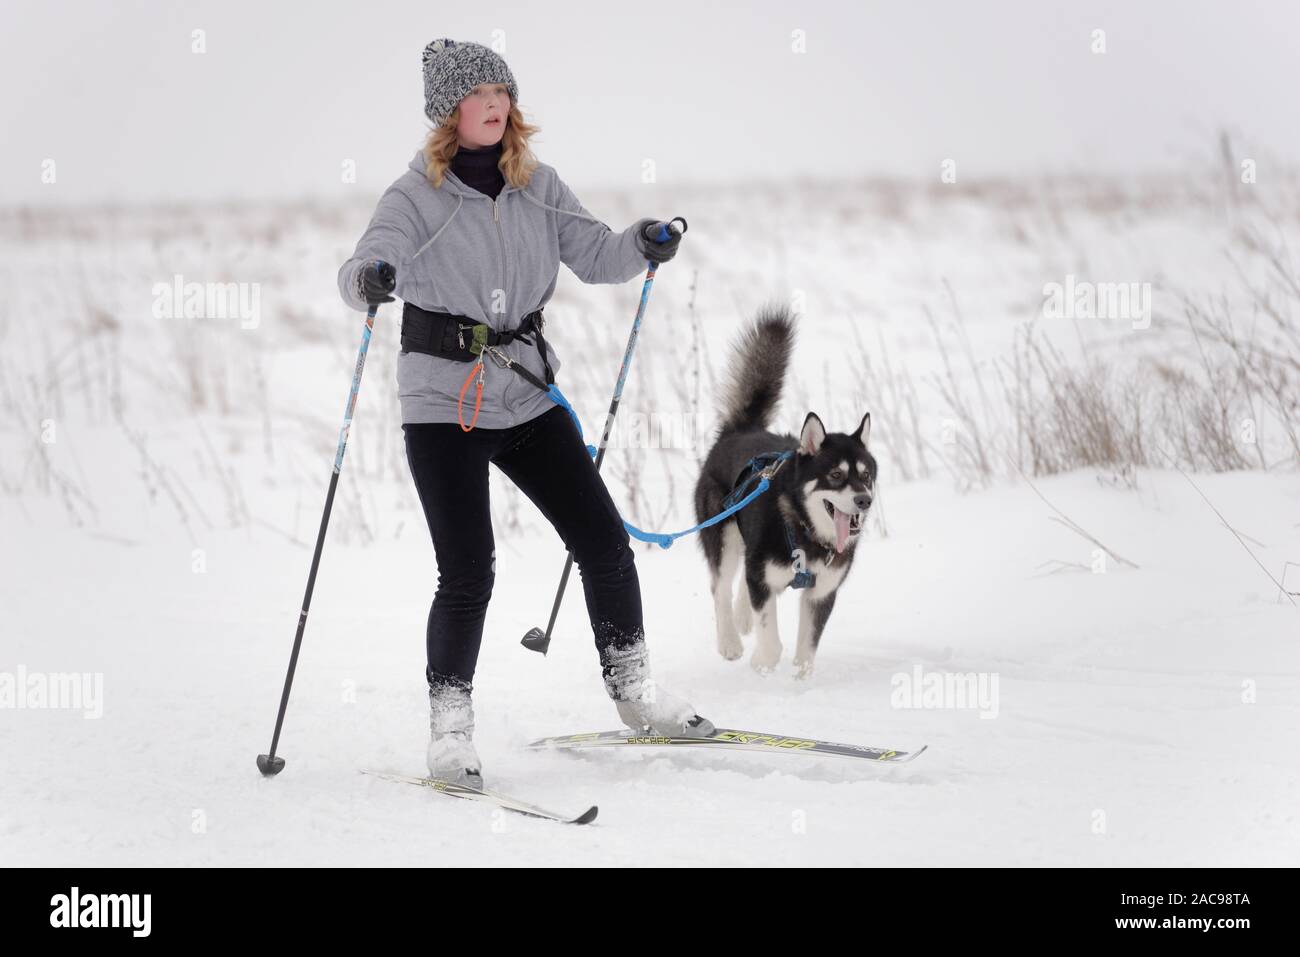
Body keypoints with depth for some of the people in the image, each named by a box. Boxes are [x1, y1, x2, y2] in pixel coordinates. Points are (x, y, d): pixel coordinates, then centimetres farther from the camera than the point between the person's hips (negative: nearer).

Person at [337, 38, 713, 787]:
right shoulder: (417, 197, -9)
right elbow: (365, 268, -21)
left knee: (605, 543, 5)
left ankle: (634, 694, 21)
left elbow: (591, 254, 4)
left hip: (529, 395, 5)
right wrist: (368, 280, -45)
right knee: (469, 573, -10)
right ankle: (450, 732, 4)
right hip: (443, 404, -5)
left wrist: (642, 245, -17)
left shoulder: (537, 185, 5)